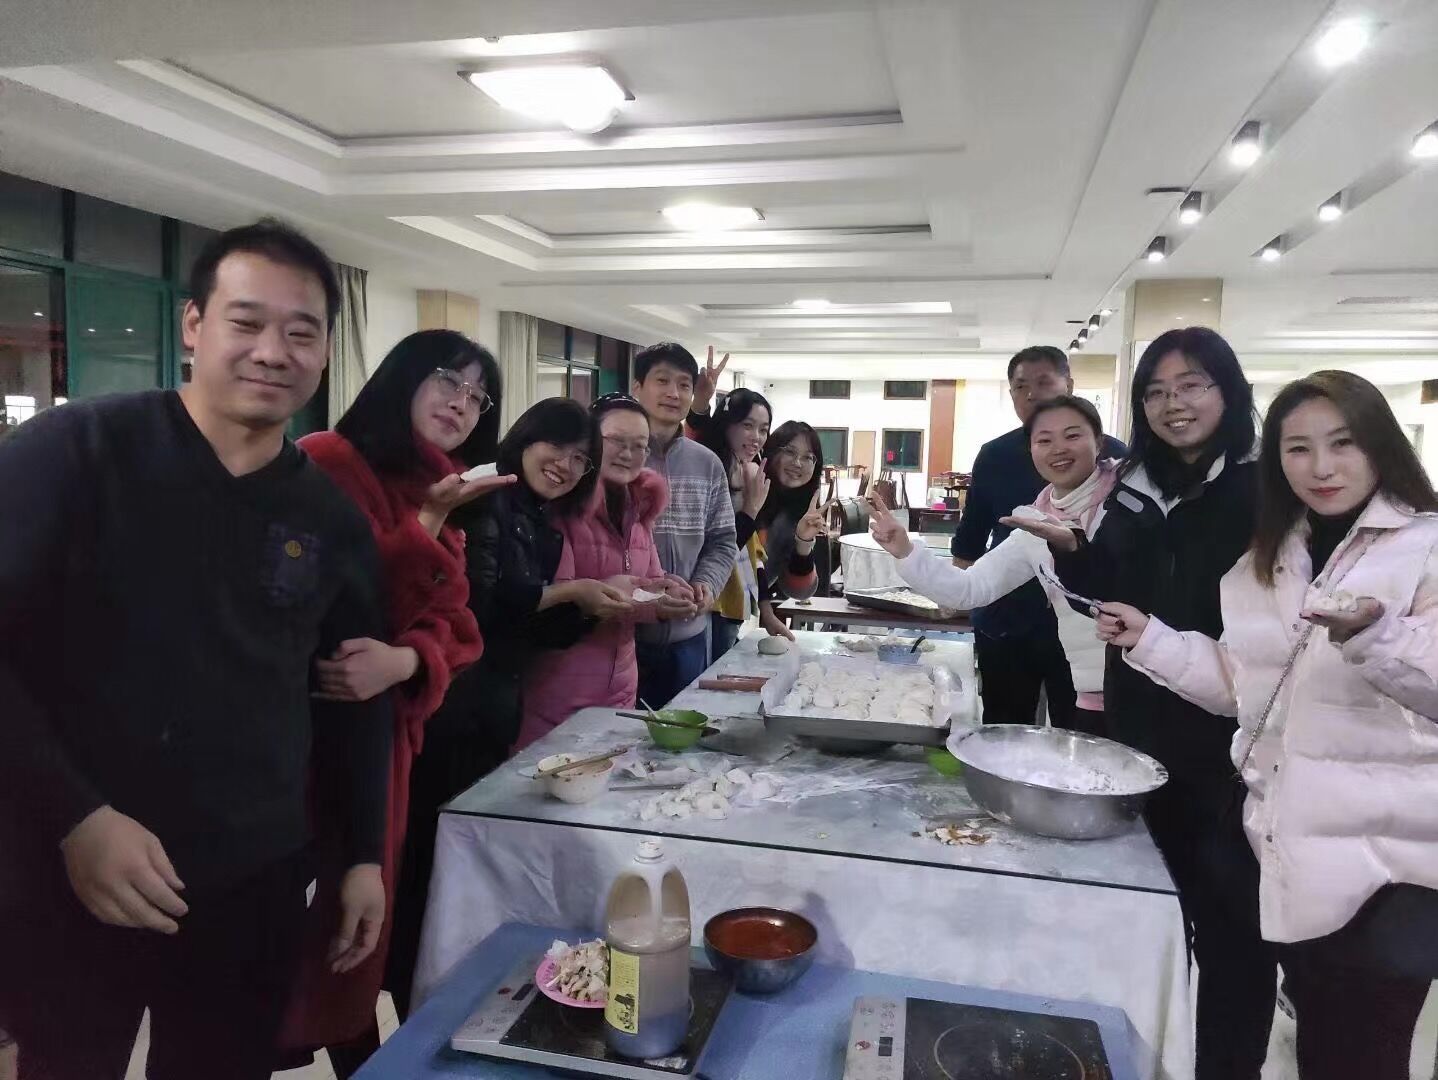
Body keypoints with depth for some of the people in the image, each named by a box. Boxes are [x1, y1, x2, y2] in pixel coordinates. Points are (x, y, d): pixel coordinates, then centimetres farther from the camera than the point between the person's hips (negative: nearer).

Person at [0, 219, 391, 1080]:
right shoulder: (73, 452, -11)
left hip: (255, 885, 3)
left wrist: (365, 855, 7)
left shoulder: (333, 517, 1)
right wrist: (76, 817, -19)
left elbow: (358, 696, 8)